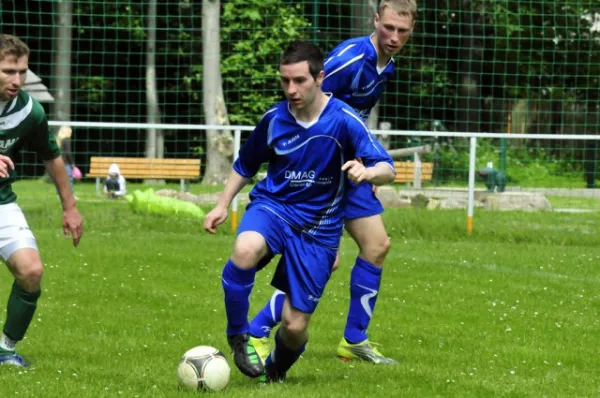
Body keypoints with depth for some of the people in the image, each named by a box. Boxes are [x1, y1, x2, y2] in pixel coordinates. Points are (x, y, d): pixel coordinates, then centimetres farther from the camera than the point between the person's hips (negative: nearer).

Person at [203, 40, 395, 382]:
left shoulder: (345, 120, -13)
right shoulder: (274, 120, -4)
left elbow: (388, 170, -16)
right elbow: (245, 166, 15)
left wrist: (367, 172, -39)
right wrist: (223, 205, 5)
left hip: (319, 228, -1)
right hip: (273, 206, 1)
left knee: (295, 326, -2)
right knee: (246, 249, -37)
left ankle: (277, 369, 34)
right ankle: (238, 335, -15)